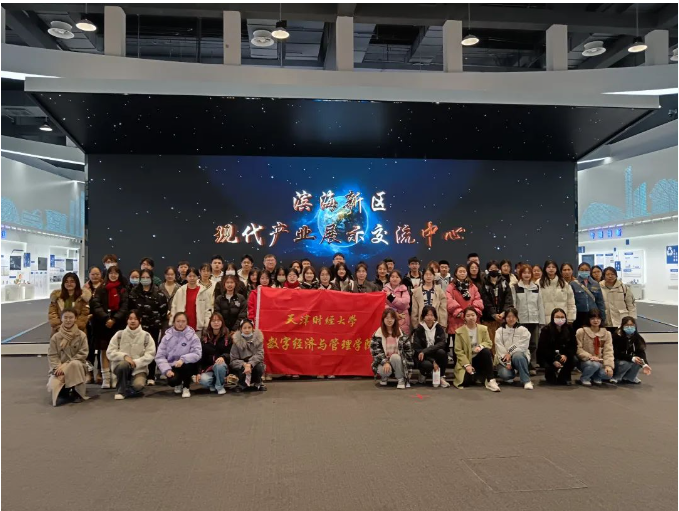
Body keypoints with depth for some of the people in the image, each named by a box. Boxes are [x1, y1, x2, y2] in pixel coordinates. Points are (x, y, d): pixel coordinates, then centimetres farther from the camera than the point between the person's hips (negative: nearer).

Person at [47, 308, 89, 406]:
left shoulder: (81, 335, -3)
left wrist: (66, 364, -17)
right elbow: (52, 355, -1)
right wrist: (58, 367, -20)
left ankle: (77, 392, -16)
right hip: (59, 368, 1)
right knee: (53, 386, -27)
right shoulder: (55, 337, 1)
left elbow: (83, 354, -8)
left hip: (77, 366, -1)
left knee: (75, 364, -38)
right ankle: (65, 391, 13)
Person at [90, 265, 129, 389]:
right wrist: (106, 319, -15)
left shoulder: (123, 290, 7)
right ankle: (105, 378, 1)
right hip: (102, 323, 0)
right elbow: (96, 305, -4)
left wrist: (114, 319, -13)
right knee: (104, 350, -1)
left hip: (118, 324, 0)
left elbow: (124, 307, 0)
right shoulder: (101, 289, 7)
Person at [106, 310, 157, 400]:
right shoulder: (119, 334, 2)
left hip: (139, 369, 0)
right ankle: (121, 390, -12)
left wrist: (136, 362, -20)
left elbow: (150, 355, -7)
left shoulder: (146, 336, -1)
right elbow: (109, 352, -3)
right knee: (124, 364, -36)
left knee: (138, 385, -30)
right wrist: (124, 356, -19)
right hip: (121, 366, 1)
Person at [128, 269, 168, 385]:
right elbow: (130, 307, 7)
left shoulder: (158, 293, -2)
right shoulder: (134, 292, 7)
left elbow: (164, 308, -3)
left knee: (152, 351, 3)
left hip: (154, 326, -2)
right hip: (139, 326, 2)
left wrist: (160, 321, -2)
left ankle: (151, 377, 9)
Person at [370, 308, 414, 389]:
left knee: (395, 357, -34)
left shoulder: (402, 334, 1)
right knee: (385, 371, -35)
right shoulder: (377, 334, -4)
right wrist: (385, 362, -26)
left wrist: (409, 371, -4)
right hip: (383, 362, -1)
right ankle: (384, 377, 5)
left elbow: (408, 351, 1)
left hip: (398, 361, 1)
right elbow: (375, 351, -11)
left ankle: (401, 379, -12)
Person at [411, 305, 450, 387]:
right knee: (427, 365, -36)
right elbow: (417, 349, -11)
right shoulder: (419, 330, -6)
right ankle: (424, 374, 3)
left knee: (441, 351, -32)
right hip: (423, 358, -2)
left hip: (435, 355, 2)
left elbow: (442, 343, -16)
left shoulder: (439, 328, 0)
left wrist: (425, 351, -27)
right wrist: (432, 361, -22)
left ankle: (441, 377, -11)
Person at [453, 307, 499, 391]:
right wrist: (467, 365, -19)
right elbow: (458, 351, -8)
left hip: (479, 358, 2)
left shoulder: (483, 329, 4)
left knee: (486, 351, -33)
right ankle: (475, 374, 10)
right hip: (466, 361, -2)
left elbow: (489, 343, -2)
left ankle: (490, 381, -27)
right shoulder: (459, 331, -5)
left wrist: (481, 346, -26)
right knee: (465, 382, -26)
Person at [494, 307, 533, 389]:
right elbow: (499, 348, -6)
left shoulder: (523, 330, 2)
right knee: (504, 374, -27)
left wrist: (510, 353, -21)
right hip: (504, 359, 1)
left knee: (517, 356, -37)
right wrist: (507, 362, -17)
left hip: (520, 355, -1)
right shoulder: (499, 331, 4)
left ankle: (526, 380, -24)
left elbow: (522, 346, -9)